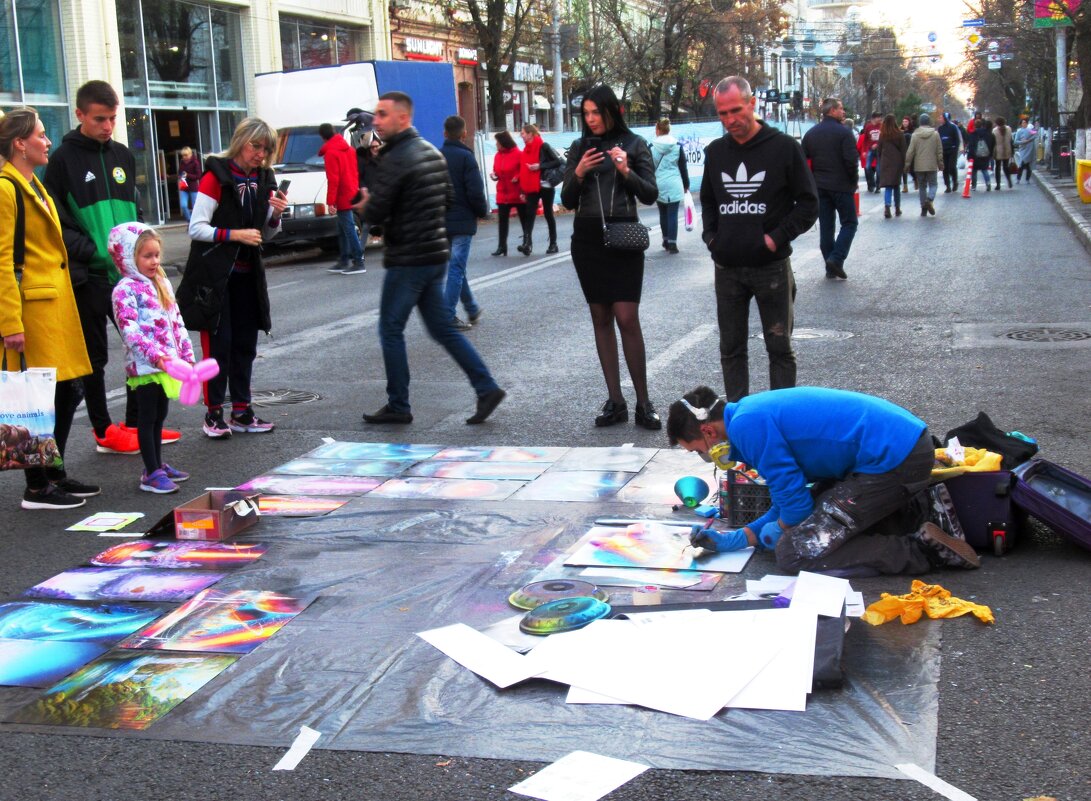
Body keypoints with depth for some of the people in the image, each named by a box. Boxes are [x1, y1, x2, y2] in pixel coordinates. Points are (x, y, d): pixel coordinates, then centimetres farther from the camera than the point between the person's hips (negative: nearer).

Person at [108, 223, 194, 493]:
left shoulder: (161, 284, 13)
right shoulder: (125, 289, -11)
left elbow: (176, 321, 17)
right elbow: (129, 329, -21)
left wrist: (186, 354, 12)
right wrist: (153, 354, -32)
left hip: (168, 362, 8)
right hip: (143, 365, -7)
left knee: (159, 416, 16)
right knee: (147, 418, -1)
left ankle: (158, 465, 26)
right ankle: (151, 473, 2)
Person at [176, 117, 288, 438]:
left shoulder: (263, 180, 9)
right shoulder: (216, 177, -9)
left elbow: (266, 235, 14)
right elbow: (196, 228, -13)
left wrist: (275, 215, -5)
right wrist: (235, 234, -21)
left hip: (247, 275, 6)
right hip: (214, 275, -6)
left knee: (245, 343, 7)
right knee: (218, 344, -6)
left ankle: (241, 411, 15)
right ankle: (213, 414, 1)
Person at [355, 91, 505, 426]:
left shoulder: (394, 160, -16)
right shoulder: (432, 153, 11)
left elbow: (375, 213, -18)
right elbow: (446, 199, 20)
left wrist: (365, 205, 3)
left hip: (407, 260, -8)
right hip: (436, 254, 8)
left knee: (391, 330, 4)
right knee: (442, 329, 13)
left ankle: (398, 407, 10)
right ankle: (487, 388, 7)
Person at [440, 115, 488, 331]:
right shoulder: (465, 157, -11)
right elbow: (475, 191, -15)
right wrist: (483, 211, 1)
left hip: (440, 221, 6)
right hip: (462, 221, -6)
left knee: (455, 266, 17)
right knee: (456, 268, -3)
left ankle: (472, 309, 29)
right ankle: (449, 317, -7)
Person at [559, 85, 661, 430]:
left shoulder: (634, 144, 2)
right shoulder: (579, 147, 9)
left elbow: (650, 194, -1)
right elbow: (567, 201, 7)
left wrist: (627, 171, -17)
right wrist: (578, 174, -10)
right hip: (587, 239, 3)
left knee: (627, 319, -10)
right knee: (601, 318, 5)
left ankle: (643, 403, -3)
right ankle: (615, 401, 10)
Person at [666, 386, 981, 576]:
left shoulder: (747, 425, -13)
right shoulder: (757, 413, 18)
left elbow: (792, 493, -12)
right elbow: (797, 493, 21)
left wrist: (780, 529, 9)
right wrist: (739, 538, 15)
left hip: (894, 459, -11)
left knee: (793, 553, -8)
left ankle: (925, 549, -9)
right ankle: (917, 515, 17)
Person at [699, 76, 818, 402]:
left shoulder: (784, 147, -5)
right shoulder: (715, 152, 8)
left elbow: (808, 203, -3)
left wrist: (777, 238, -12)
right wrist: (711, 235, 5)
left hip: (771, 266, -4)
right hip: (727, 269, 4)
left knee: (780, 348, 3)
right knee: (731, 349, 9)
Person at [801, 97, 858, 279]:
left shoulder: (810, 134, 8)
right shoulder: (843, 133, -11)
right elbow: (851, 161, -16)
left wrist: (814, 180, 14)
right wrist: (854, 181, -1)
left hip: (819, 187, 6)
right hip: (841, 186, -6)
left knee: (826, 226, 9)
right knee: (849, 223, 5)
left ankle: (830, 268, 9)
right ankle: (836, 259, -10)